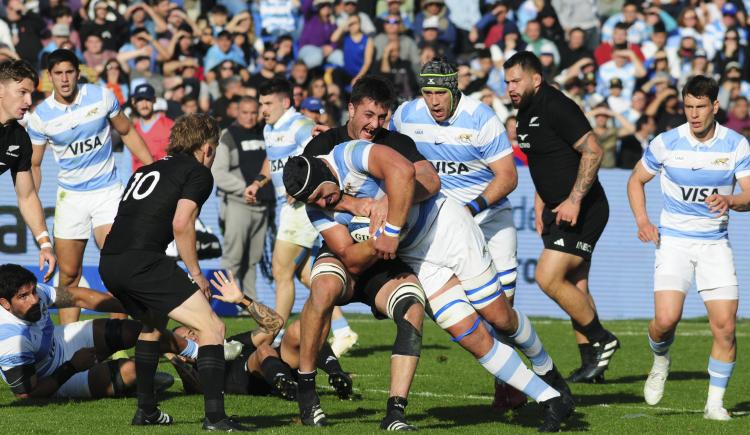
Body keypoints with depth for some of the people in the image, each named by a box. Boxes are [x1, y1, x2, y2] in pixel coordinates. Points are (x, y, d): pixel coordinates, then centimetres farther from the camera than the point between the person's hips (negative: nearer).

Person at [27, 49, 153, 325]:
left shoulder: (102, 97, -7)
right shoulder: (40, 116, -6)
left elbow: (127, 132, 9)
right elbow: (33, 164, 5)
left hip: (107, 191, -1)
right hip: (70, 196, 1)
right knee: (69, 274, 2)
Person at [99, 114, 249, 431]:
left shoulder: (146, 171, 28)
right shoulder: (199, 172, 5)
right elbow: (181, 224, -9)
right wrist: (196, 275, 0)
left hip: (108, 263, 8)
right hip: (142, 259, -8)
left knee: (153, 323, 34)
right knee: (212, 327, -6)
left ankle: (146, 411, 37)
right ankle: (215, 417, -18)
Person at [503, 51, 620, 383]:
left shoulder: (557, 107, -16)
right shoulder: (526, 113, 13)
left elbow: (592, 151, -21)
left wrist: (574, 199, -24)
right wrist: (540, 207, 20)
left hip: (582, 211, -10)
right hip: (558, 211, 10)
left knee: (548, 278, -16)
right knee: (575, 287, 9)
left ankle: (601, 341, -3)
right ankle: (592, 362, 14)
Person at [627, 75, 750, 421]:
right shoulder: (666, 143, -5)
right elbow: (636, 180, 10)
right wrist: (642, 221, -5)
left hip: (715, 242, 1)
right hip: (674, 240, -1)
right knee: (666, 319, -18)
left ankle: (715, 402, 7)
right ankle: (661, 360, 17)